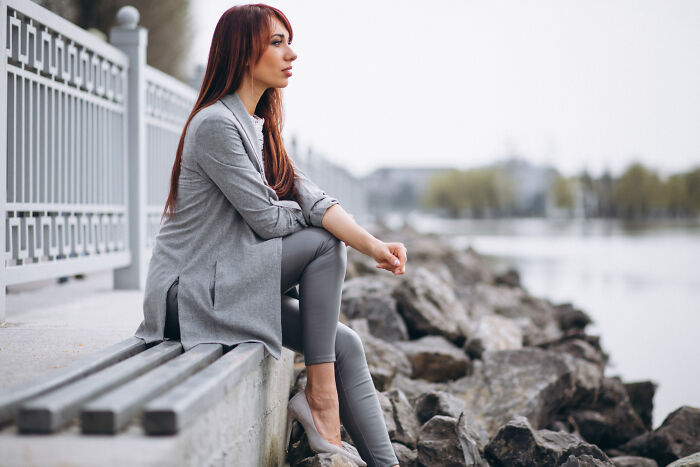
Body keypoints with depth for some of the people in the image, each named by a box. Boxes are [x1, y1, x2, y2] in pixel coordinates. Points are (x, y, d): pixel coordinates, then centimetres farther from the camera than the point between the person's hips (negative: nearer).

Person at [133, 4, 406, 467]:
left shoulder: (261, 128, 12)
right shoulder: (216, 125, -17)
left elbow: (312, 198, -1)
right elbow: (267, 219, -20)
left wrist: (374, 245, -16)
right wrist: (310, 214, 2)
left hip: (227, 284, 8)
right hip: (189, 293, -8)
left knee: (346, 344, -2)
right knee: (323, 244, -15)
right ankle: (319, 388, -6)